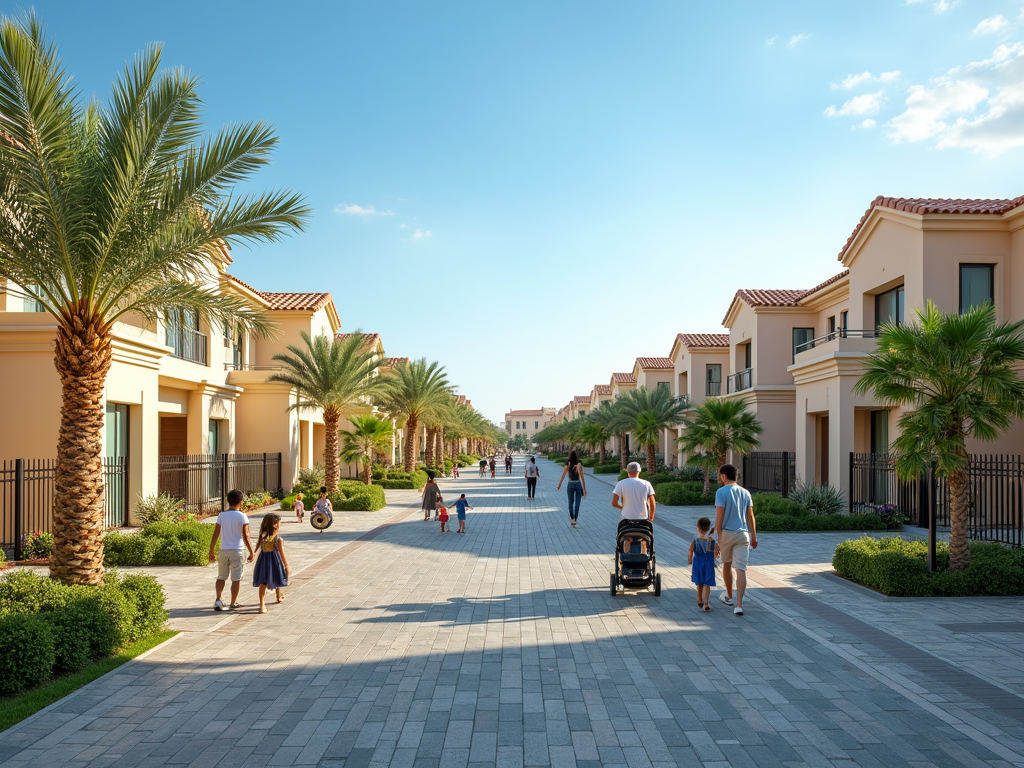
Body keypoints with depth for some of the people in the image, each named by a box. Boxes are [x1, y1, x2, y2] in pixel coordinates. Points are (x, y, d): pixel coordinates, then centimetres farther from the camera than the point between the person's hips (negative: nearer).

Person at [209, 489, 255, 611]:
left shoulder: (222, 515, 1)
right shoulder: (242, 516, -7)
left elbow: (215, 535, 1)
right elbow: (245, 537, -9)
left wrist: (211, 552, 8)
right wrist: (251, 552, -1)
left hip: (224, 550, 3)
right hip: (237, 551, -3)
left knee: (221, 577, 16)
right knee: (236, 578, 7)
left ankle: (218, 600, 8)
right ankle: (233, 603, 12)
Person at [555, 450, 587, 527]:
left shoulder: (568, 465, -6)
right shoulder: (579, 465, -8)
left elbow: (563, 475, -6)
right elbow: (582, 477, -9)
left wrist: (559, 485, 4)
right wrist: (584, 489, -5)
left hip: (570, 485, 1)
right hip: (578, 484, -1)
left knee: (571, 503, 14)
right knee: (577, 504, 5)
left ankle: (572, 519, 3)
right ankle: (574, 520, 0)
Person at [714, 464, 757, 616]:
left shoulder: (721, 492, -9)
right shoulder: (745, 493, 7)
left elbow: (719, 517, -13)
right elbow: (750, 516, 7)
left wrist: (718, 540, -11)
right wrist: (754, 537, 14)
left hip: (726, 533, -3)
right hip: (743, 534, 3)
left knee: (726, 564, 19)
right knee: (741, 569, -3)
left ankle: (729, 596, 37)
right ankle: (739, 605, -13)